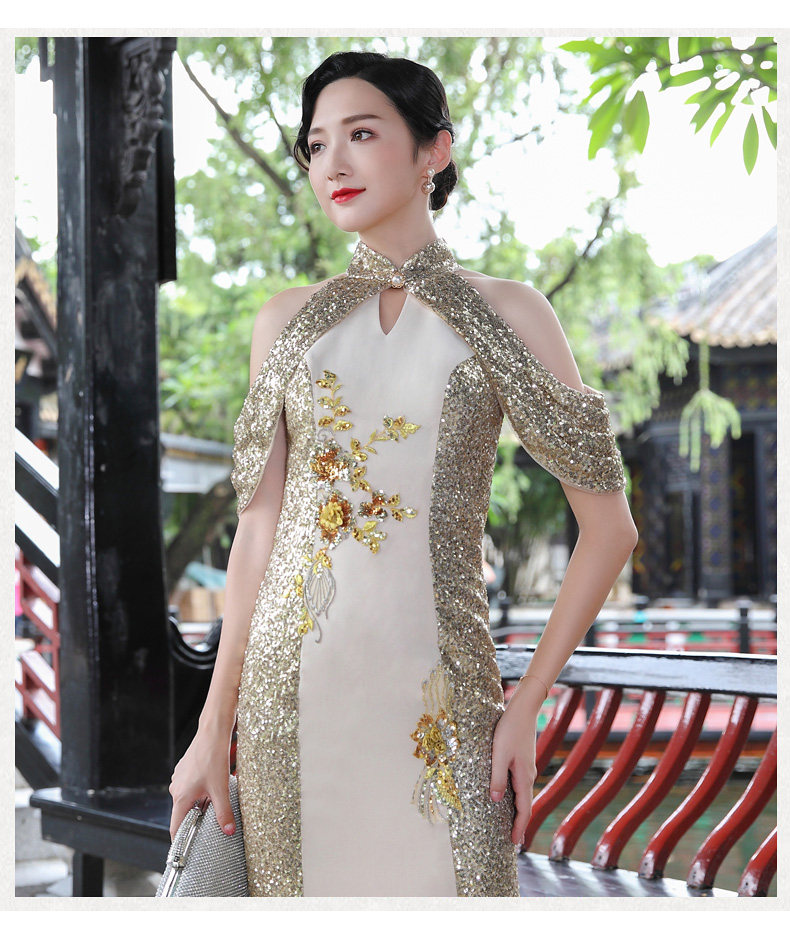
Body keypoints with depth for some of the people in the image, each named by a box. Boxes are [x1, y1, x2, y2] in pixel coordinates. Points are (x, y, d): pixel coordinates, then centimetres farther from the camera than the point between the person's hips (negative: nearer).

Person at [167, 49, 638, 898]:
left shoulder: (504, 314, 1)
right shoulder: (288, 320, 9)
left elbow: (609, 525, 0)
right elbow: (258, 531, 9)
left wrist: (527, 703, -6)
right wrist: (214, 729, 6)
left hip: (437, 696, -2)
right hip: (289, 694, 2)